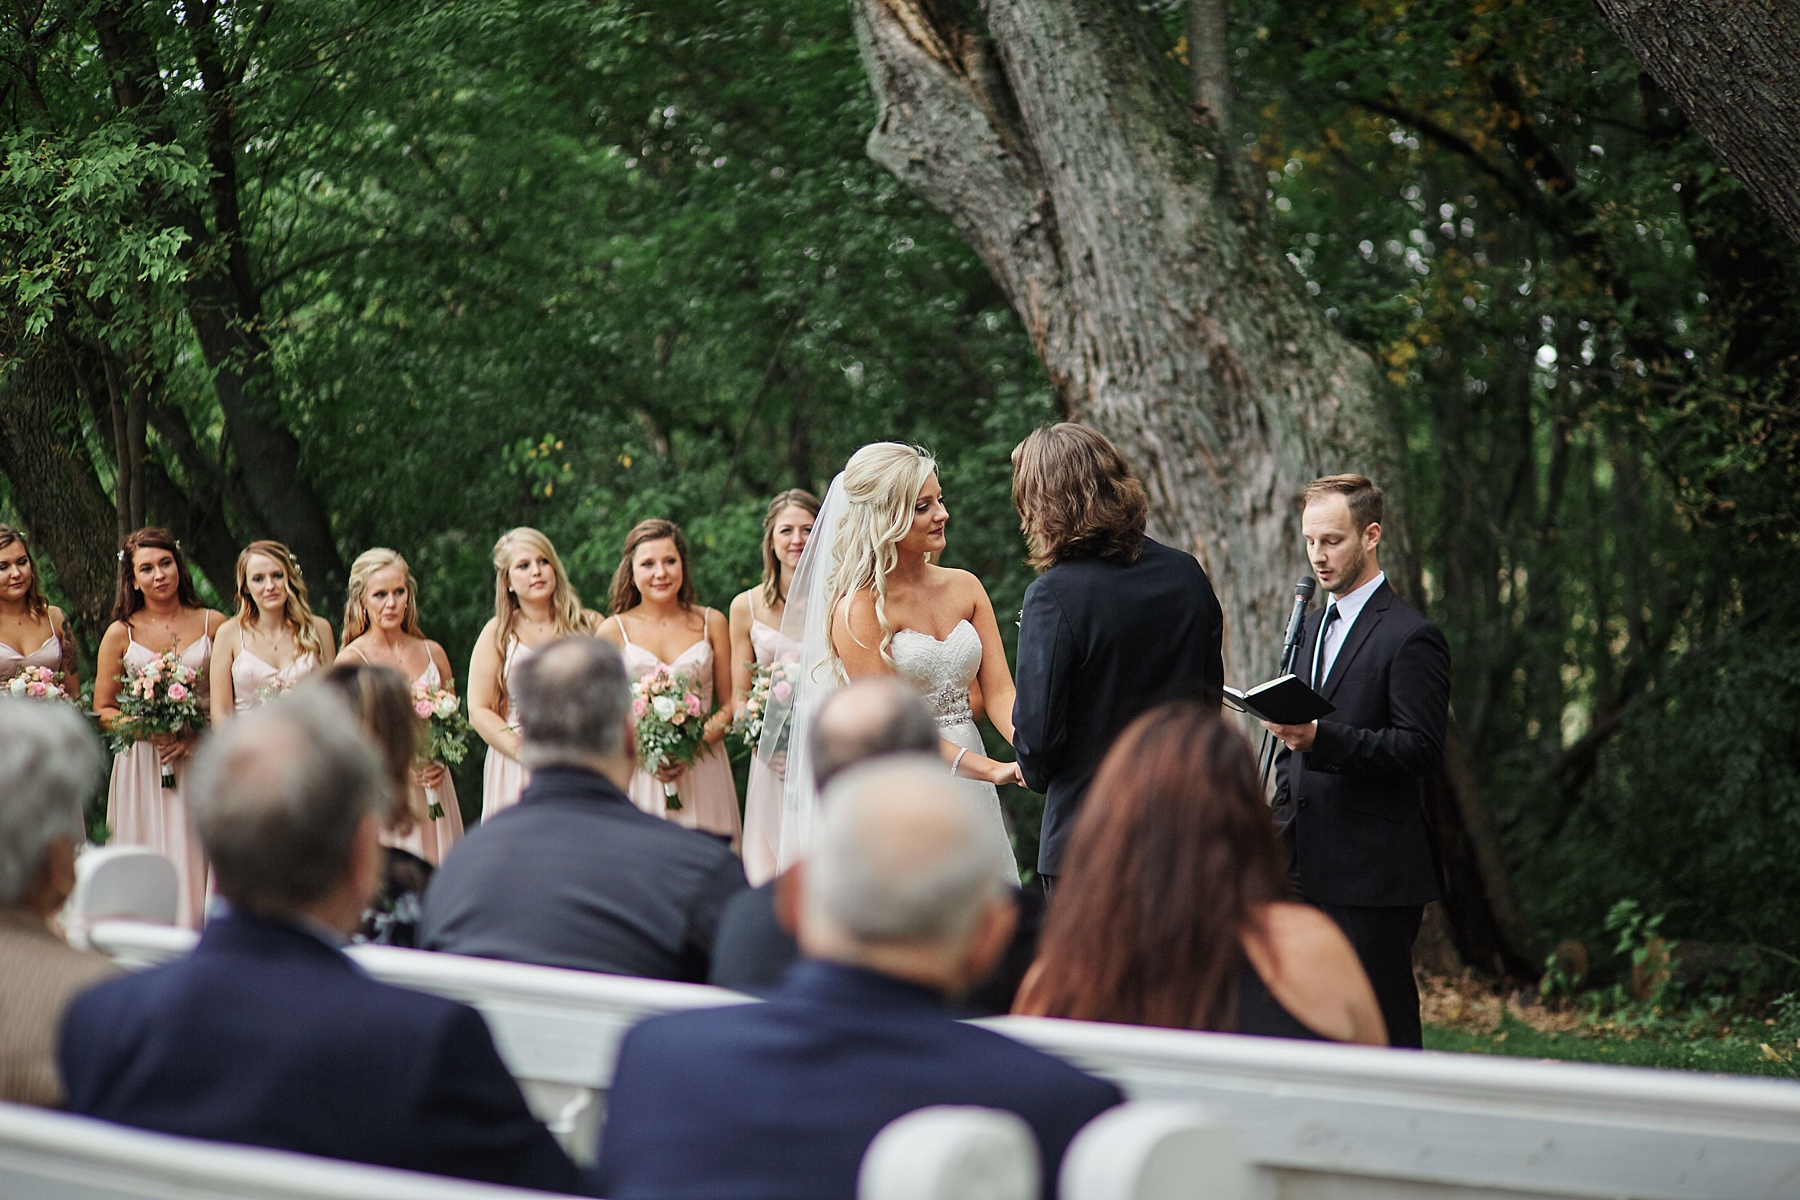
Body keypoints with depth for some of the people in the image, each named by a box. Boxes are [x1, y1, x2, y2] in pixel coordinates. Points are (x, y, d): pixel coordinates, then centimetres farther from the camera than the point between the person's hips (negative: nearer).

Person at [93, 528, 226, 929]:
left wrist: (195, 734, -11)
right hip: (142, 767, 0)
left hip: (200, 762, 0)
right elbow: (103, 710, 9)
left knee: (195, 861, -5)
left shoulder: (213, 625, 5)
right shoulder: (120, 634, 6)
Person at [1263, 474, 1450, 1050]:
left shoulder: (1410, 636, -9)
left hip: (1373, 872, -8)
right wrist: (1282, 816, 13)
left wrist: (1321, 738, -25)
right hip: (1307, 867, 8)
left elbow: (1423, 749, -17)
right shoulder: (1313, 625, 18)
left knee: (1384, 1027, -5)